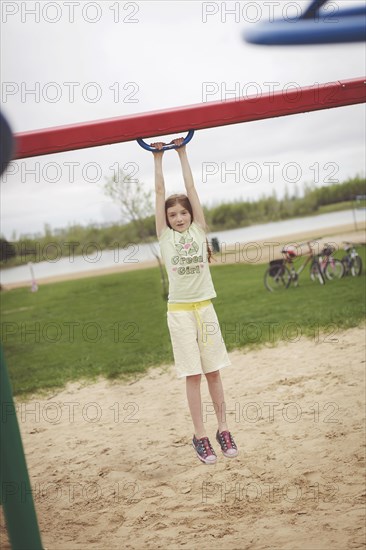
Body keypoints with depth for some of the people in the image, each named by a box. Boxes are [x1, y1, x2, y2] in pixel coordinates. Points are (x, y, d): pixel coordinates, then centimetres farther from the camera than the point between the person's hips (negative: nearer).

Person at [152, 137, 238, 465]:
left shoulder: (199, 230, 5)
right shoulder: (165, 236, 4)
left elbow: (191, 187, 5)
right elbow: (160, 191, 4)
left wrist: (182, 153, 9)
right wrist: (158, 158, 8)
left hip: (205, 307, 1)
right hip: (179, 311, -1)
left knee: (213, 371, 8)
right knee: (193, 375, 3)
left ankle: (223, 429, 18)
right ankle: (200, 436, 10)